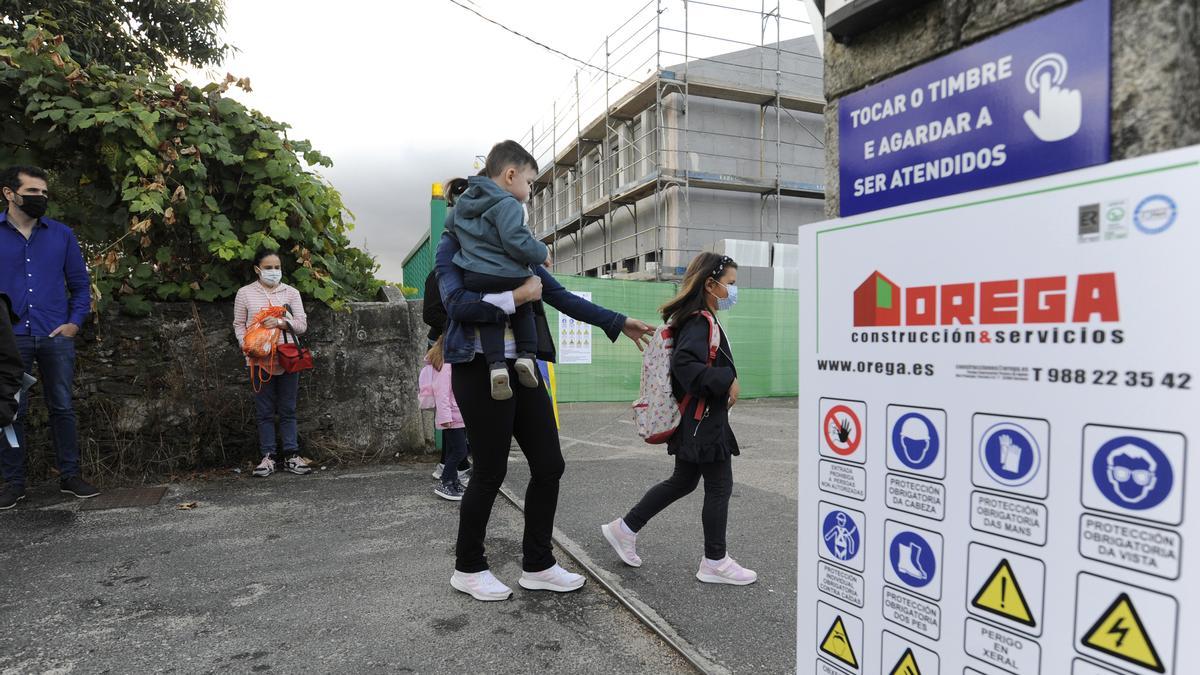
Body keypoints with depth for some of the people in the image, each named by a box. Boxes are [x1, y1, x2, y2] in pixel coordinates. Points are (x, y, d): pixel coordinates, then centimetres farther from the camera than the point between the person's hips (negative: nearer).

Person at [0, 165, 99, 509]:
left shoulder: (62, 234, 8)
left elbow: (80, 284, 11)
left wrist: (75, 322, 0)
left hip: (56, 338, 1)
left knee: (62, 408, 6)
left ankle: (70, 475, 15)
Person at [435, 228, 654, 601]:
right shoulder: (453, 245, -1)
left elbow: (560, 296, 14)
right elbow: (456, 302, -17)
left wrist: (619, 323, 14)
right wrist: (518, 296, -17)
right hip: (481, 369, -6)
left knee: (549, 465, 7)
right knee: (490, 471, 2)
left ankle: (537, 564, 25)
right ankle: (468, 569, 25)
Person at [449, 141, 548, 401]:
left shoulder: (464, 201, 16)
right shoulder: (507, 204, -13)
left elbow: (452, 230, 28)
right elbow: (516, 242, -23)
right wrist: (541, 253, -6)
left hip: (474, 276, 5)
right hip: (508, 277, -5)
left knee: (489, 316, 13)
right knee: (523, 310, 20)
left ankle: (496, 364, -8)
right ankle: (526, 354, 7)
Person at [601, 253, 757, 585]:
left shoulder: (697, 320, 12)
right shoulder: (700, 323, -18)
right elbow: (685, 365, -33)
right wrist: (727, 381, -25)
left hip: (693, 422, 10)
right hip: (703, 422, -10)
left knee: (682, 482, 19)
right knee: (719, 488, 4)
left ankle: (624, 529, 26)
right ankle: (715, 562, 20)